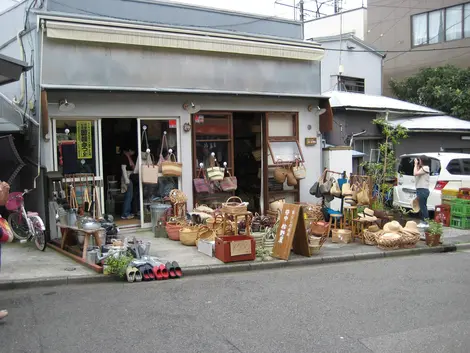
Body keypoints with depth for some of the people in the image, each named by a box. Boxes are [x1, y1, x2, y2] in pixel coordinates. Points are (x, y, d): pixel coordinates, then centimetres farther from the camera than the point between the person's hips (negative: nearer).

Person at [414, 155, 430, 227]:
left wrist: (416, 164, -8)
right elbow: (415, 174, 17)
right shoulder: (422, 168, 20)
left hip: (423, 190, -10)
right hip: (420, 190, 10)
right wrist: (417, 165, 15)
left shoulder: (425, 168, -11)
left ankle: (426, 223, -4)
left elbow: (415, 173, -19)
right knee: (422, 207, 14)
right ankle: (423, 222, 20)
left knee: (423, 207, -7)